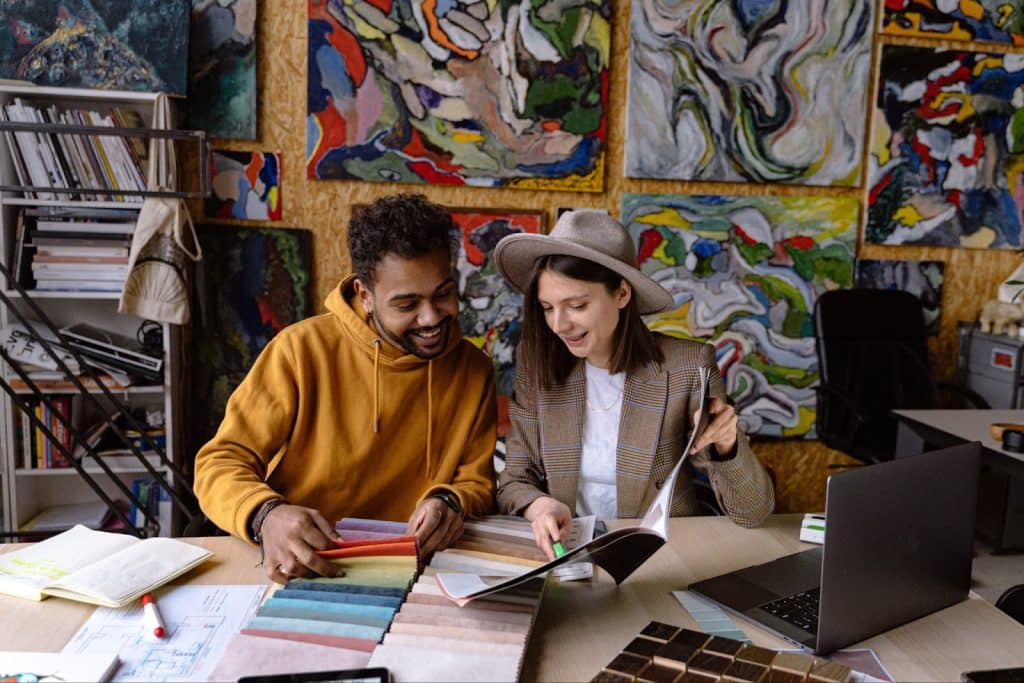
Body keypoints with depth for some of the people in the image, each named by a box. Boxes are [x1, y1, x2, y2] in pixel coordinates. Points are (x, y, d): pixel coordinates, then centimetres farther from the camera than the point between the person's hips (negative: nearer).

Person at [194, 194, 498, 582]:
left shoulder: (474, 371, 1)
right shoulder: (302, 350, -9)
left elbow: (478, 486, 6)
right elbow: (220, 464, -7)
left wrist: (450, 503, -18)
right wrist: (266, 516, -28)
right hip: (295, 573, -2)